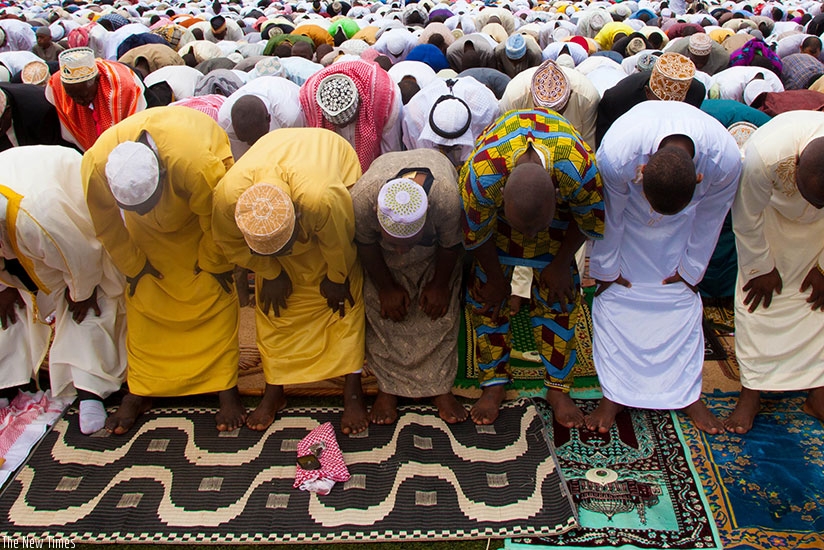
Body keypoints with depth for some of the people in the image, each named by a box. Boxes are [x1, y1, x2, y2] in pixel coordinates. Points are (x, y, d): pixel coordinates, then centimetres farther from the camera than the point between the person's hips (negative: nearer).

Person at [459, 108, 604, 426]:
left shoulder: (579, 168, -42)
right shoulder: (481, 175, -43)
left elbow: (591, 221, -17)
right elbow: (476, 234, -20)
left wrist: (560, 264, -8)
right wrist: (495, 278, -6)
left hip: (560, 201, 0)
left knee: (558, 292, -4)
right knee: (486, 291, -4)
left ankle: (557, 387, 11)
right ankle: (494, 383, 11)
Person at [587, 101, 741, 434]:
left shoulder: (726, 160, -36)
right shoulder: (616, 155, -43)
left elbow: (709, 219, -15)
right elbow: (609, 217, -22)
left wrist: (691, 269, -2)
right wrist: (606, 268, -9)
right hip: (626, 213, -1)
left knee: (682, 298, 0)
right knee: (615, 295, -5)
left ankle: (687, 393, 13)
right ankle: (615, 393, 5)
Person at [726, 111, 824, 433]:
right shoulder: (763, 156, -43)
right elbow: (747, 219, -23)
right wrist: (761, 268, -11)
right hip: (773, 216, -2)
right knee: (758, 299, -6)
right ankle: (751, 392, 4)